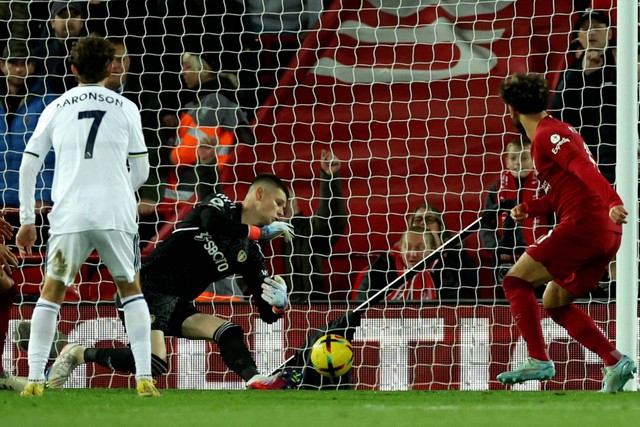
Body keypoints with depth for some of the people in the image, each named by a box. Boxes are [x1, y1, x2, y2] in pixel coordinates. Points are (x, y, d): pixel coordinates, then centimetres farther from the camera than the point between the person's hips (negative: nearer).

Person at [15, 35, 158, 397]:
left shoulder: (56, 109, 9)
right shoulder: (125, 109, 6)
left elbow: (28, 167, 8)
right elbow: (141, 171, 10)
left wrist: (27, 221, 13)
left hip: (69, 215, 0)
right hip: (117, 214, 0)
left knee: (52, 292, 15)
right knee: (131, 289, 18)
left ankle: (35, 380, 6)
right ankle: (145, 378, 7)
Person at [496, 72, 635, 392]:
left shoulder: (547, 135, -7)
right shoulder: (553, 131, 24)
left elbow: (584, 168, -22)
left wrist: (613, 202, -35)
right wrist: (529, 209, 15)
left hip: (583, 223, -10)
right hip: (606, 233, 10)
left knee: (516, 281, -5)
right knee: (554, 303, 16)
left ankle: (539, 361, -15)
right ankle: (615, 361, 6)